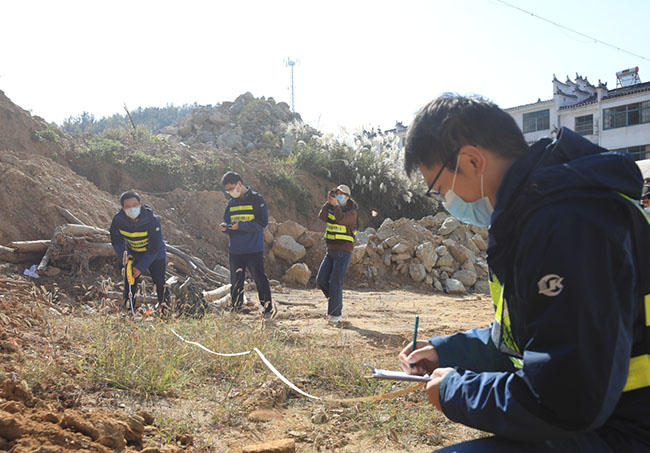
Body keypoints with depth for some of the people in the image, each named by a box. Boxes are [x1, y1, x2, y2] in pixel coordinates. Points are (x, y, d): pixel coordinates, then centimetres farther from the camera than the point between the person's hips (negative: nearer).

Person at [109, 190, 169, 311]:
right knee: (129, 283, 2)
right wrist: (124, 254, -21)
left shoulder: (152, 220, -30)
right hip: (133, 255, 3)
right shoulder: (118, 220, -19)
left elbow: (154, 248, -25)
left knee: (160, 283, 1)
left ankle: (165, 309, 23)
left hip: (155, 256, -3)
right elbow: (116, 241, -2)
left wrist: (141, 267, -26)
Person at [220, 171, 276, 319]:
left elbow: (262, 223, -14)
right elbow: (227, 220, 19)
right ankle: (235, 310, 19)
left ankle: (268, 308, 11)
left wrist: (240, 225, -22)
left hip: (254, 249, -6)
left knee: (260, 279, -1)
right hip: (235, 250, 6)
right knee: (236, 281, 10)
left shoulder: (256, 199, -7)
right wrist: (225, 227, -6)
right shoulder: (231, 202, 13)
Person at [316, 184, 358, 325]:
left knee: (335, 282, -9)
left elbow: (341, 219, -26)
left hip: (344, 251, -6)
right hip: (331, 250, 7)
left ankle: (336, 314, -1)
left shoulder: (351, 211, -7)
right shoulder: (332, 209, 11)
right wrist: (329, 202, -11)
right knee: (321, 279, 1)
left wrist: (335, 204, -20)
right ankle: (336, 301, 22)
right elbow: (322, 217, -7)